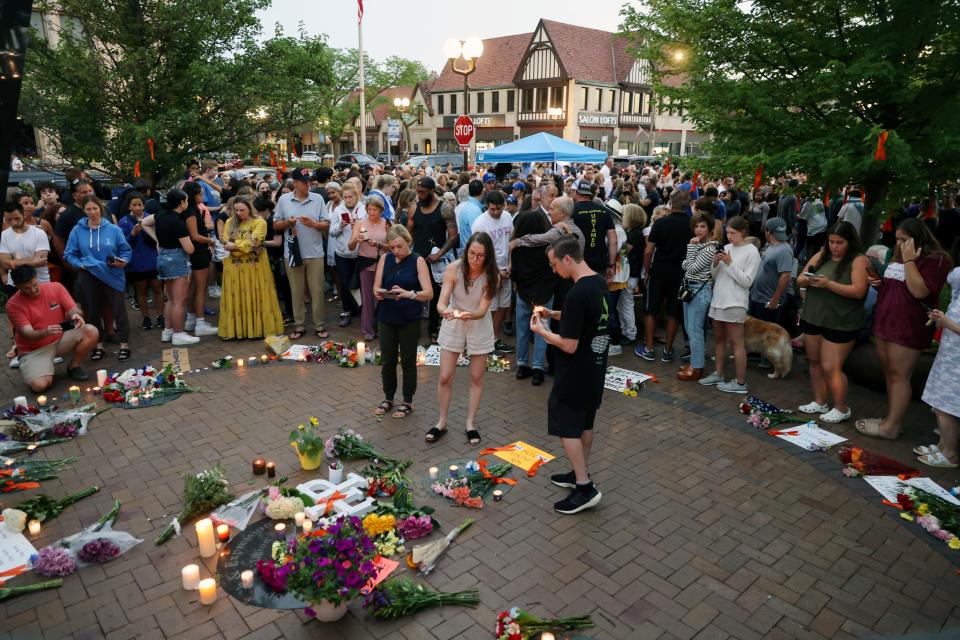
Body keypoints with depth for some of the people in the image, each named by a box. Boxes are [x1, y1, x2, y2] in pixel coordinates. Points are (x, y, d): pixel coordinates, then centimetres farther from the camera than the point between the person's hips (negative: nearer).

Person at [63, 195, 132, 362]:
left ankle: (124, 345, 10)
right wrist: (79, 264, -10)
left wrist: (123, 261, -17)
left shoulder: (113, 229, -4)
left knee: (119, 310, 0)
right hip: (89, 277, 2)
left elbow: (126, 250, 2)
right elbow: (69, 254, 6)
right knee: (93, 312, 11)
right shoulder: (78, 230, 0)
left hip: (112, 276, -2)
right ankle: (98, 345, 24)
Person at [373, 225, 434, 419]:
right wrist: (379, 293, -23)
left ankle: (408, 401, 24)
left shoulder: (418, 261, -8)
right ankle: (388, 397, 31)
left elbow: (429, 293, -16)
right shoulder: (385, 259, 2)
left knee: (408, 361, 9)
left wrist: (409, 294, -33)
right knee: (387, 360, 12)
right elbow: (376, 287, 1)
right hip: (386, 318, 3)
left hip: (409, 320, -3)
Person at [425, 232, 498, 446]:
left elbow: (482, 310, -25)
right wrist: (446, 311, -48)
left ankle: (470, 424, 24)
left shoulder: (492, 276, -20)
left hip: (479, 327, 0)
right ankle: (441, 423, 20)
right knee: (445, 377, 3)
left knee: (476, 378, 9)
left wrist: (469, 315, -47)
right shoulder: (453, 269, -21)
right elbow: (441, 302, -25)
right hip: (453, 326, 0)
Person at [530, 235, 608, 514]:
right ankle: (581, 474, 33)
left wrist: (541, 330, -10)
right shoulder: (600, 282, 3)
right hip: (595, 367, 9)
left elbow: (569, 345, -24)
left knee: (567, 428, 2)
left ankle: (585, 488, 5)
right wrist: (554, 315, 10)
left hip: (575, 373, -9)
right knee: (585, 423, 19)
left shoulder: (577, 294, -26)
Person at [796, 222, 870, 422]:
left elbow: (859, 291, -18)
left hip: (840, 323, -6)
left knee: (830, 368, -5)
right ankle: (819, 402, 27)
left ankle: (841, 408, 13)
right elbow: (799, 280, 8)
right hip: (812, 317, 6)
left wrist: (829, 284, -25)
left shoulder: (859, 260, -9)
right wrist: (807, 280, -15)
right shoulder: (821, 255, 7)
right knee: (815, 362, 13)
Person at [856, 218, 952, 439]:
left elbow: (919, 291, -22)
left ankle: (891, 426, -2)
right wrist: (880, 283, 9)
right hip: (886, 321, 9)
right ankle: (892, 418, 18)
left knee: (899, 375, -6)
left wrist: (909, 261, -17)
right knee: (889, 373, 10)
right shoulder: (898, 255, 19)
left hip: (908, 327, -9)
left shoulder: (936, 259, -9)